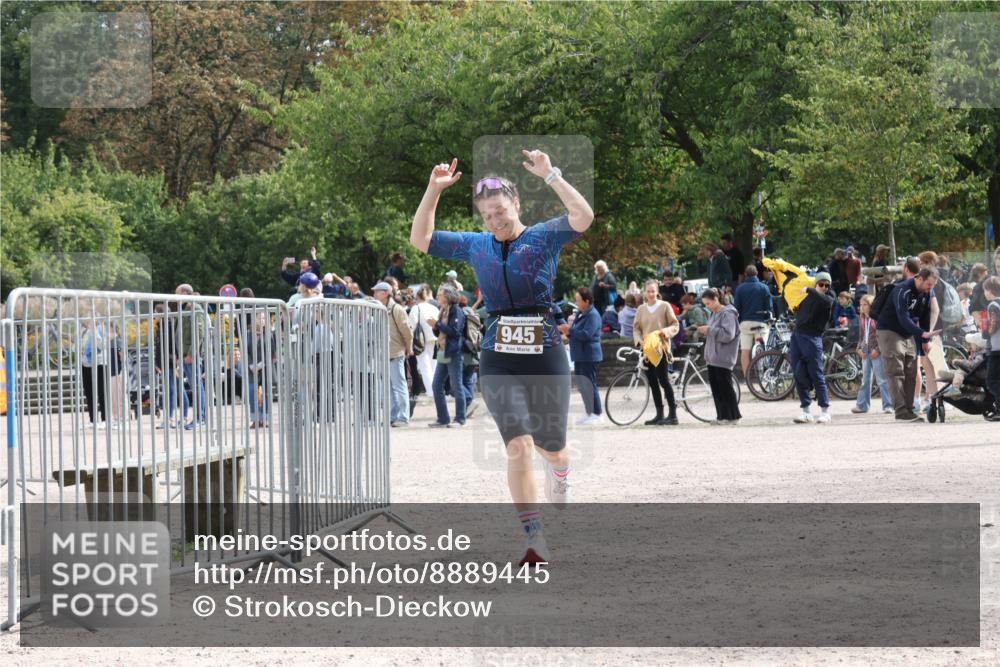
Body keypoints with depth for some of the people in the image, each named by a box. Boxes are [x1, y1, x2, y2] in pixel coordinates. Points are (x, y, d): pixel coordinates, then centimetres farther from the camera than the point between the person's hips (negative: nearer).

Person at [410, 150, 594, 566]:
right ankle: (535, 541, -10)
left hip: (546, 357, -1)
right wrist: (434, 191, 0)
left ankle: (557, 511, 44)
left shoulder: (544, 238, -2)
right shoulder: (475, 246, 8)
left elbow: (584, 218, -20)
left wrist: (550, 176, -24)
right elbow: (420, 240, 12)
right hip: (499, 362, 1)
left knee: (552, 449, 11)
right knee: (518, 446, -14)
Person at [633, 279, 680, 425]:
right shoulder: (641, 309, 11)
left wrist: (665, 331, -19)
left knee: (663, 380, -10)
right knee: (652, 383, 6)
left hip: (661, 348, -5)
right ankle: (659, 414, 12)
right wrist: (639, 340, -7)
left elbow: (675, 325, 0)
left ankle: (672, 414, -6)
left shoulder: (664, 306, 0)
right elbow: (636, 328, 13)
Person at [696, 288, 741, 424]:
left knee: (725, 387, -5)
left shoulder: (727, 314, -11)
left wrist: (709, 330, -19)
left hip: (723, 358, -9)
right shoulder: (714, 314, 17)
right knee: (715, 387, 6)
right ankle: (722, 416, 10)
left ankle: (733, 416, 2)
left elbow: (728, 335, -20)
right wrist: (705, 331, 6)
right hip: (712, 357, 9)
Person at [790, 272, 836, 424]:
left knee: (817, 376, -7)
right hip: (796, 336, 6)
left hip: (812, 338, -6)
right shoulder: (807, 296, 16)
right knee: (799, 376, 5)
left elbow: (824, 301, -25)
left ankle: (825, 411, -2)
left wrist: (809, 290, -17)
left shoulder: (829, 299, -1)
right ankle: (806, 411, 10)